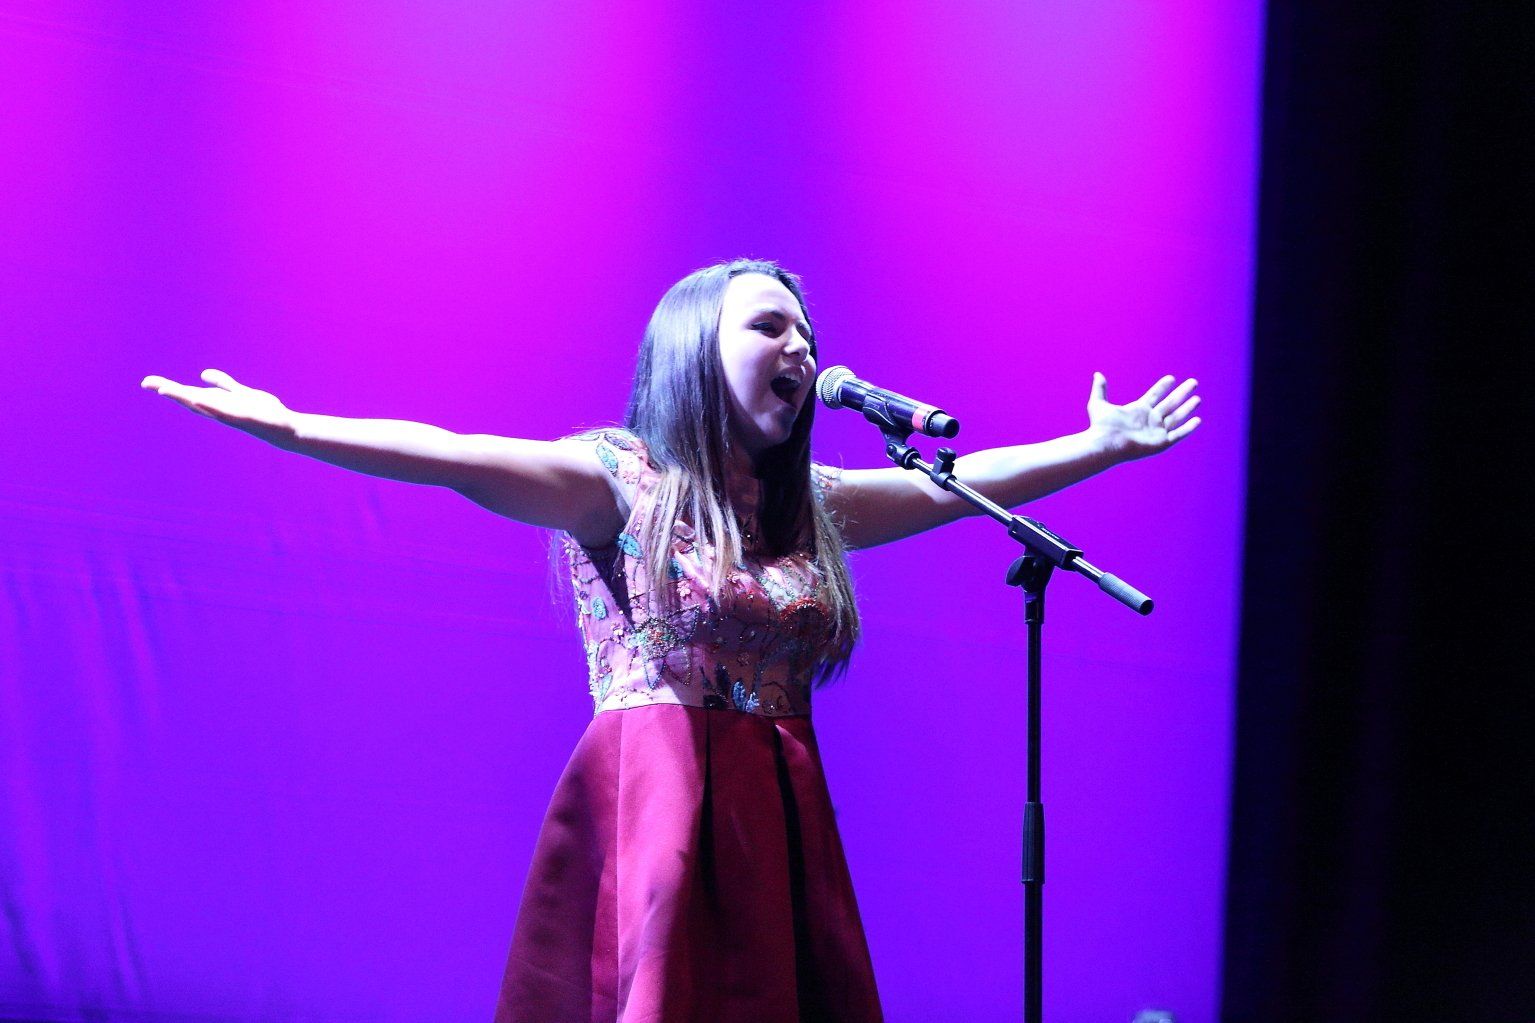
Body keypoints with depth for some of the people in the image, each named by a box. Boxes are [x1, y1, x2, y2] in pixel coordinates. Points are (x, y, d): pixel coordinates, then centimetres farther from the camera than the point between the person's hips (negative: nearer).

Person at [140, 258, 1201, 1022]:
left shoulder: (810, 503, 17)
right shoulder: (620, 477, -2)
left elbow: (961, 484, 26)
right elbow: (457, 459, -15)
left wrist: (1102, 445, 30)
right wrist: (289, 428, -27)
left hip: (781, 825, 6)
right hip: (654, 809, -6)